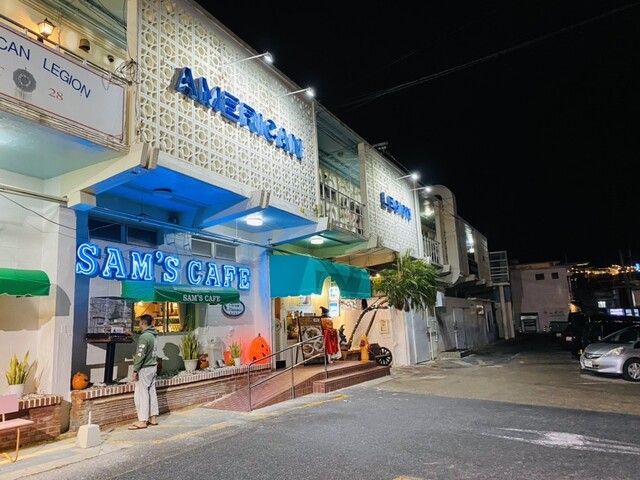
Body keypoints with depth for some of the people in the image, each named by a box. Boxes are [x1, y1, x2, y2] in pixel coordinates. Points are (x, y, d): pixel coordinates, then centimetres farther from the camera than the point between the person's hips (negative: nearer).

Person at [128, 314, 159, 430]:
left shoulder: (144, 336, -19)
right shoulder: (154, 335, 9)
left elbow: (140, 355, -21)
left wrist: (135, 370, -15)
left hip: (145, 369, -9)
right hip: (153, 367, 9)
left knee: (141, 394, -2)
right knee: (151, 392, 13)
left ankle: (142, 421, 2)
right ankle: (153, 418, 19)